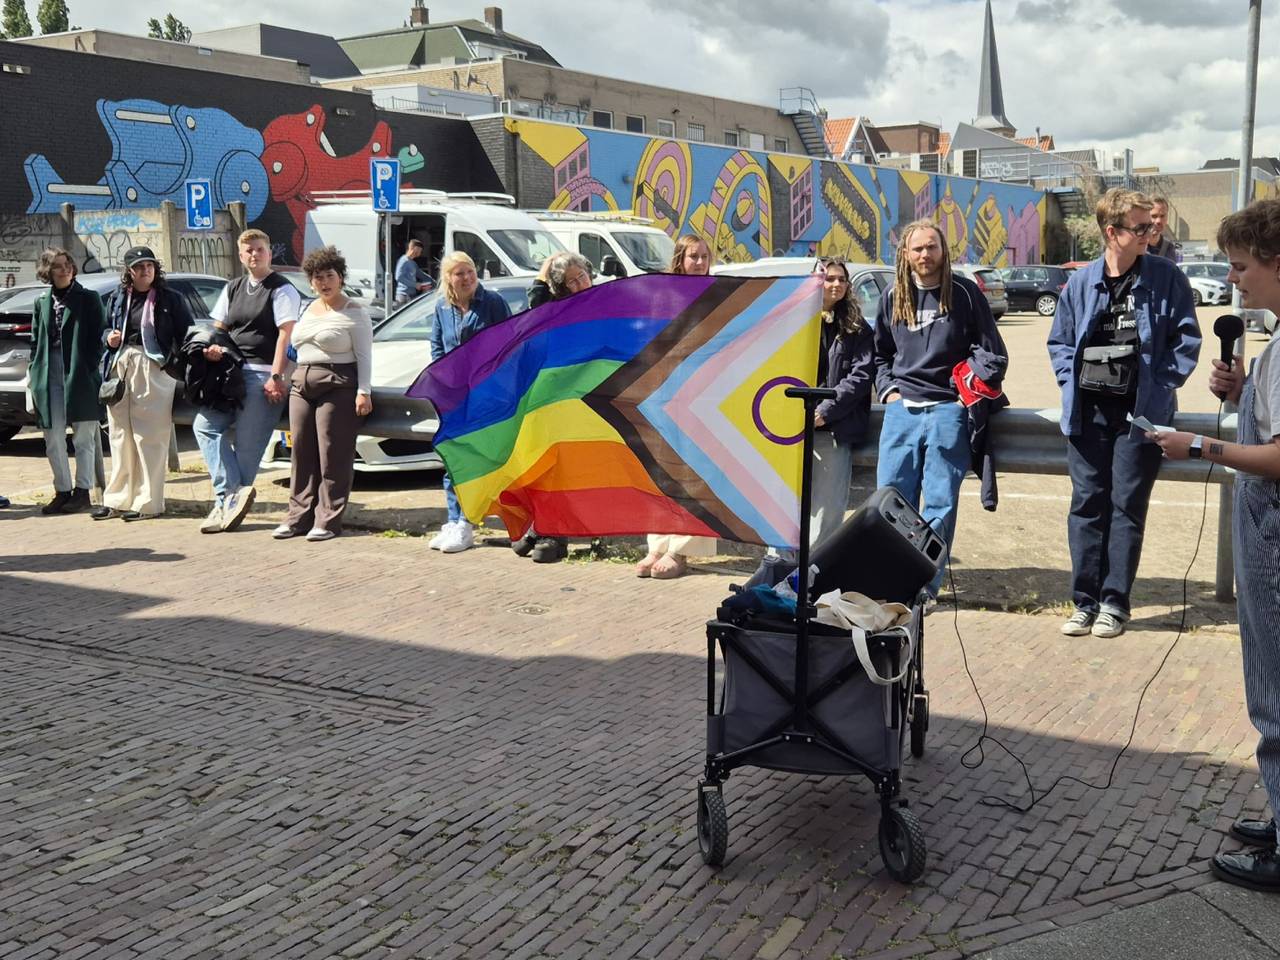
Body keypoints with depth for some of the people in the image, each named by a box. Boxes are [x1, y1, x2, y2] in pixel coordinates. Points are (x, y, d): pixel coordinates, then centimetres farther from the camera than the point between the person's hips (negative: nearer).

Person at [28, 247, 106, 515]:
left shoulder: (88, 299, 3)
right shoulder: (42, 303, 13)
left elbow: (98, 338, -2)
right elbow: (35, 341, 14)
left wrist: (92, 368, -11)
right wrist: (34, 374, 5)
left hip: (81, 377, -4)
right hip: (49, 378, 4)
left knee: (84, 438, 2)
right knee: (54, 440, 6)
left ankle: (82, 490, 10)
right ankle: (63, 491, 16)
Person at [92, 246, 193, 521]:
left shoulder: (170, 299, 4)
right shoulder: (117, 298, 15)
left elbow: (186, 335, 1)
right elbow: (106, 329, 24)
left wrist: (177, 365, -12)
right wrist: (109, 338, 1)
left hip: (154, 369, -4)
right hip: (120, 365, 5)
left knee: (149, 437, -5)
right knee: (120, 436, 9)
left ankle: (148, 502, 0)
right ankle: (117, 500, 16)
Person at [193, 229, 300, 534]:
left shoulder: (282, 289, -1)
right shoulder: (233, 289, 20)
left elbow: (285, 334, -8)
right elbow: (219, 327, 21)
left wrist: (275, 376, -16)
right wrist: (213, 347, -3)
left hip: (263, 374, -7)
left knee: (248, 443, -7)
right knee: (205, 425, -9)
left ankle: (226, 502, -3)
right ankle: (233, 494, -13)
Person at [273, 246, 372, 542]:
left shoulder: (353, 312, -2)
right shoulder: (308, 309, 19)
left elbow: (364, 355, -6)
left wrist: (363, 391, -15)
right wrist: (288, 379, 16)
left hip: (338, 387, -7)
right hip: (302, 384, 7)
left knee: (332, 455, -6)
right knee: (302, 452, 6)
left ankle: (328, 519, -3)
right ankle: (299, 515, 10)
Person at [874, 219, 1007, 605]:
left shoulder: (964, 292, 3)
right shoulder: (893, 297, 12)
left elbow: (992, 350, 7)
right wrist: (888, 389, 8)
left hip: (948, 409, -3)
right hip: (901, 409, 3)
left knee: (940, 502, -1)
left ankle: (926, 587, 3)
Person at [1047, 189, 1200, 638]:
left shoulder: (1167, 278, -1)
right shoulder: (1080, 282, 5)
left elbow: (1185, 340, 2)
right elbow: (1059, 341, 14)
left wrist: (1162, 385, -7)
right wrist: (1072, 382, 1)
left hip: (1141, 411, -2)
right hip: (1088, 411, 2)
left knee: (1127, 506, 2)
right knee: (1086, 503, 4)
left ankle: (1114, 602, 11)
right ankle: (1085, 600, 12)